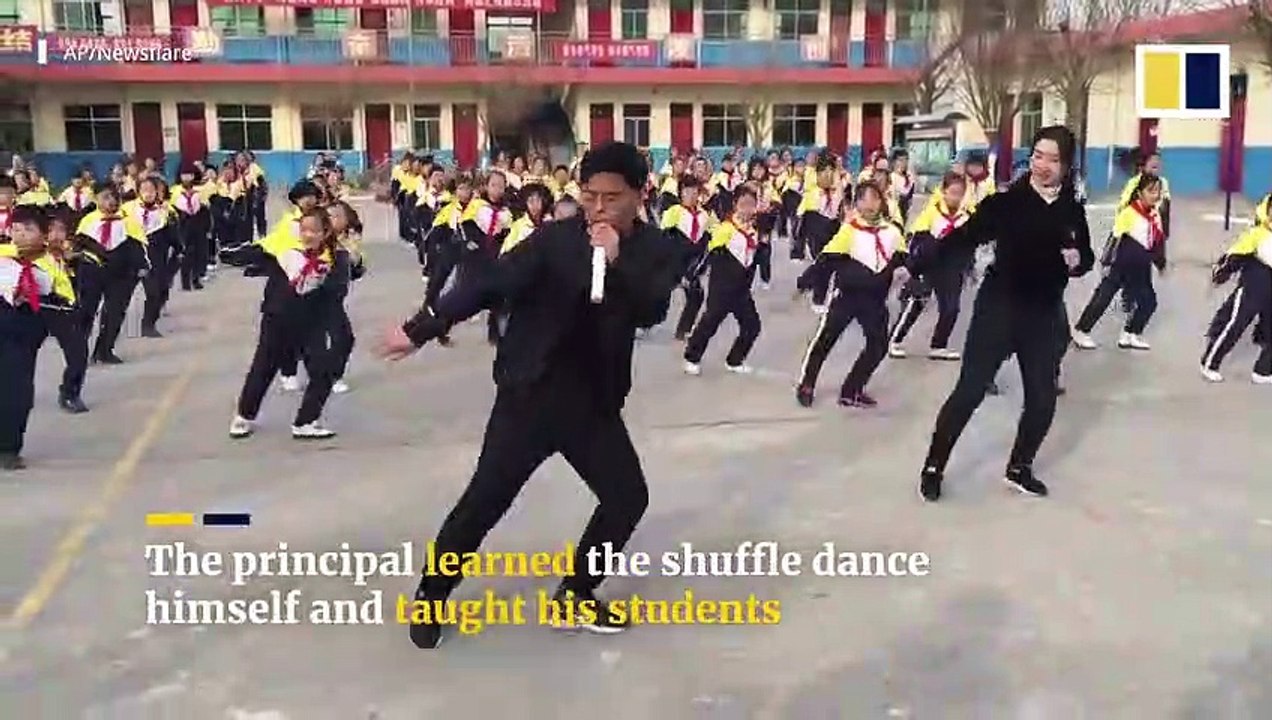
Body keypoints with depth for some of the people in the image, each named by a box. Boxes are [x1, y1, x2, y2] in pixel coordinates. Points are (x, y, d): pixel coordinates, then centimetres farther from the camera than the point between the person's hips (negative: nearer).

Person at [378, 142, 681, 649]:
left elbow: (651, 311, -16)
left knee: (628, 498, 6)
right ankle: (431, 597, 18)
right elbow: (489, 282, -10)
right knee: (484, 500, -2)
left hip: (595, 401, 4)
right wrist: (421, 329, -12)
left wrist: (616, 263, -31)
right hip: (529, 393, -3)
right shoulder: (555, 239, -9)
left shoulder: (657, 251, -1)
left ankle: (576, 593, 26)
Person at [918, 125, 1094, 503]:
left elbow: (1086, 256, 14)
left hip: (1044, 314, 4)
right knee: (969, 391, -4)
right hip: (998, 307, -4)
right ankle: (933, 468, 10)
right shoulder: (1006, 201, -9)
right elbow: (963, 238, -14)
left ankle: (1019, 468, 31)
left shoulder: (1073, 210, 3)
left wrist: (1078, 260, -10)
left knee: (1043, 398, 8)